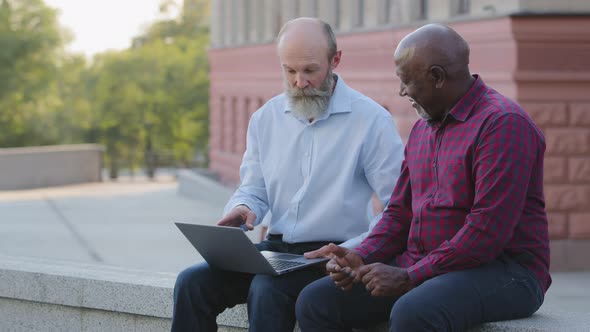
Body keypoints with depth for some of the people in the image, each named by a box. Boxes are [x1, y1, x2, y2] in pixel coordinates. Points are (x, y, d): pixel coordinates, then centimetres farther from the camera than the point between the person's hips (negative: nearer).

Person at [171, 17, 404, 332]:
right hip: (276, 248, 5)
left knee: (267, 290, -34)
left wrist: (353, 252, -21)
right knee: (192, 282, -17)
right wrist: (242, 208, -8)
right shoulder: (266, 118, 10)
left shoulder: (371, 119, -7)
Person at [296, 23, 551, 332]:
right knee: (315, 301, -7)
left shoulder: (503, 123, -13)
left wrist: (409, 277, -20)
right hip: (420, 268, 9)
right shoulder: (423, 128, 16)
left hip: (500, 270, -9)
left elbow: (489, 229, -21)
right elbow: (399, 211, 19)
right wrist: (360, 258, 0)